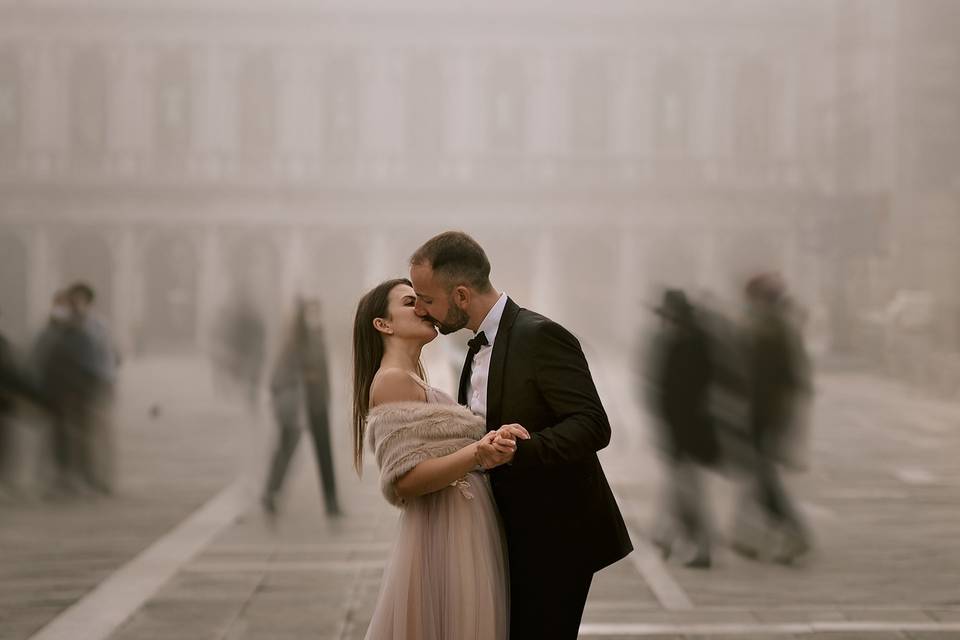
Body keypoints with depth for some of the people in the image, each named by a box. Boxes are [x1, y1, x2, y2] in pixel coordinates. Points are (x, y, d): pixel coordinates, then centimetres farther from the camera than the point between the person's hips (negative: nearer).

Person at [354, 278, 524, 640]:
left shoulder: (414, 382, 18)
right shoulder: (393, 380, -12)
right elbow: (404, 480, -20)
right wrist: (478, 453, -31)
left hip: (464, 535, 10)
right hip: (444, 539, -10)